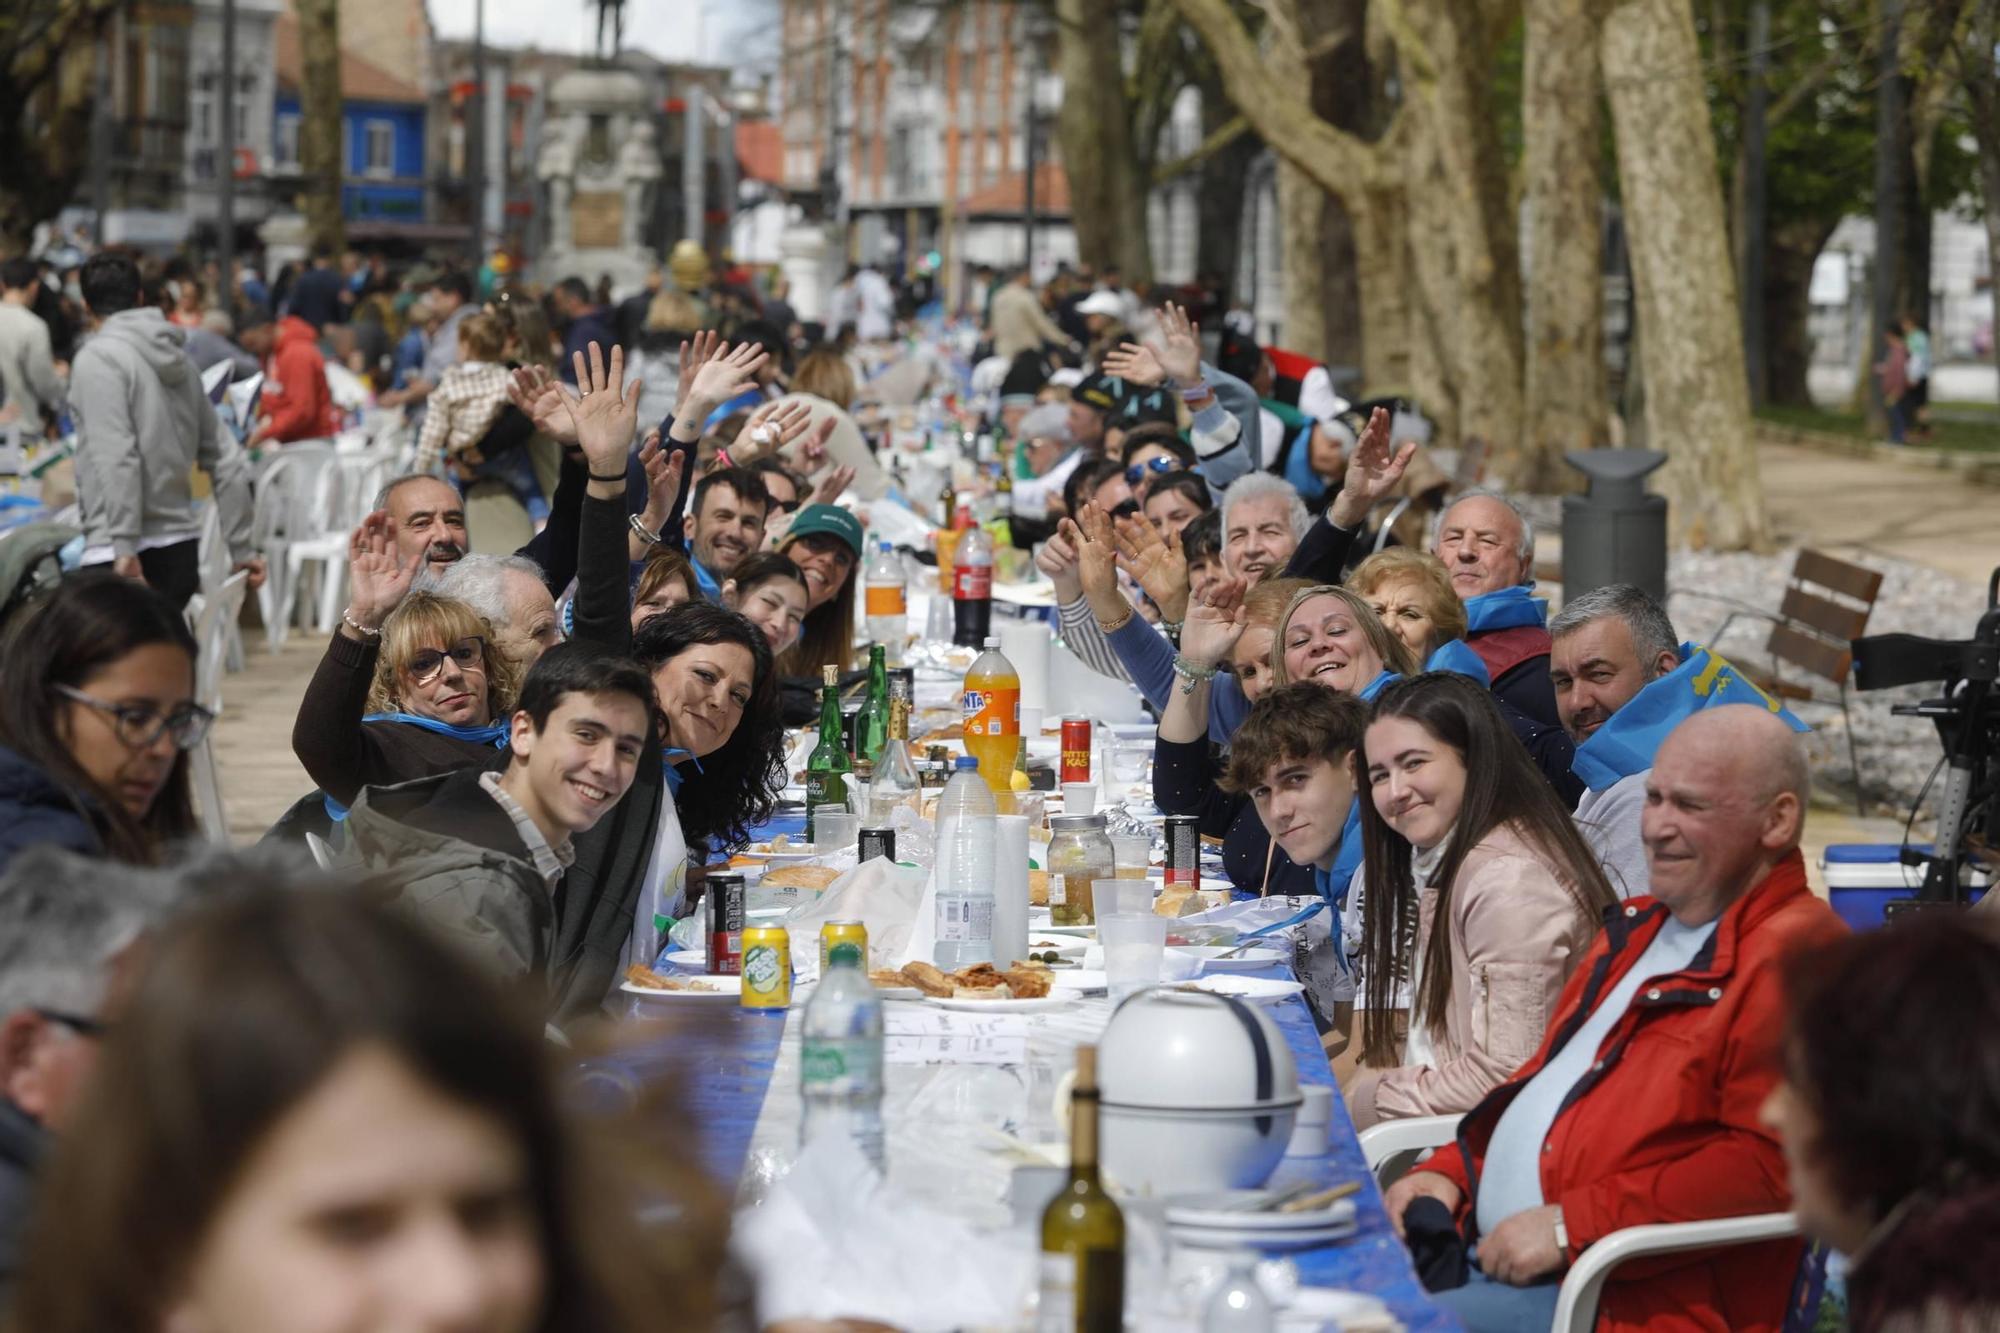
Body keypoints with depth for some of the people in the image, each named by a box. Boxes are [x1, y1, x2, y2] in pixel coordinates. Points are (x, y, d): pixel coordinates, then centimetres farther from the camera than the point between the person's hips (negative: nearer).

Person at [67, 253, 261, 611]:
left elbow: (117, 458, -18)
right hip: (182, 547, 7)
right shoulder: (179, 359, 14)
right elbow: (223, 459, 15)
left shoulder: (97, 359, -7)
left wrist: (124, 548, -20)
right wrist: (241, 548, 20)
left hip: (119, 555, -7)